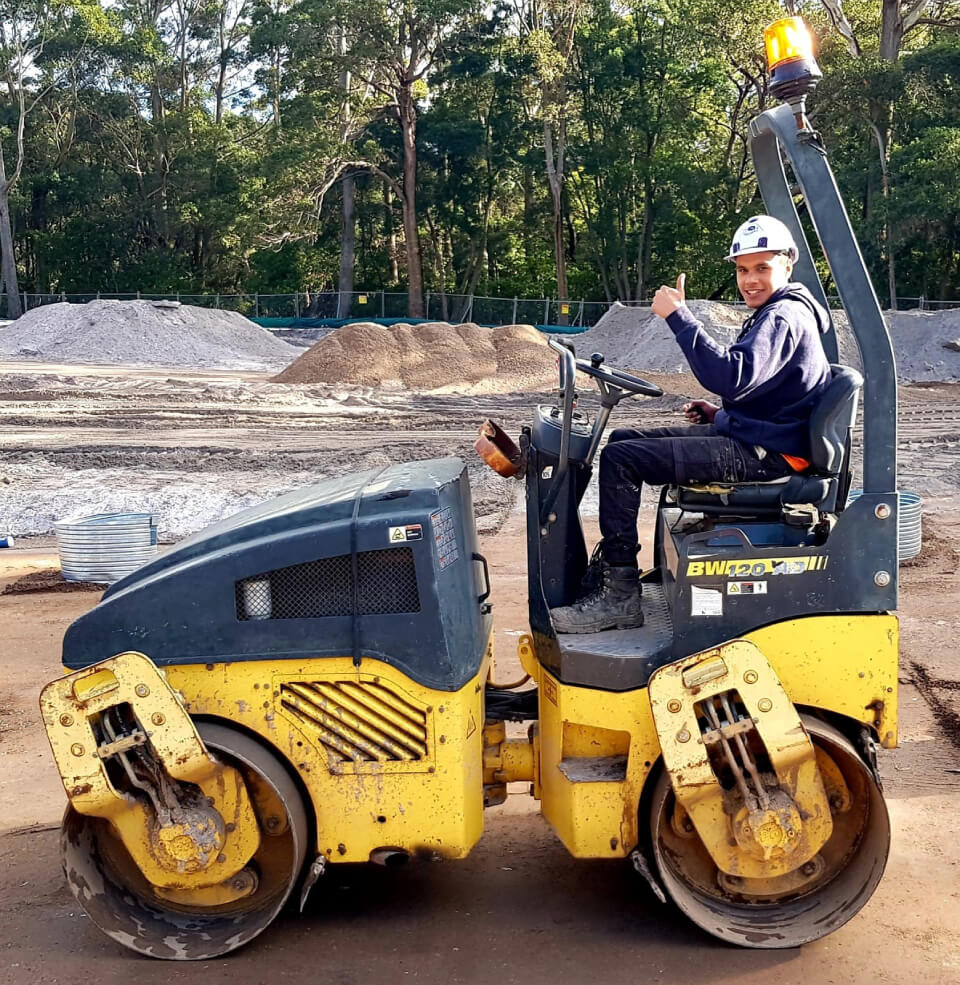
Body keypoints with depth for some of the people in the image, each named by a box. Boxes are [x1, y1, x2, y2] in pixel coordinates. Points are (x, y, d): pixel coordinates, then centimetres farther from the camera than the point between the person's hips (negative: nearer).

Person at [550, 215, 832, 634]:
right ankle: (609, 566, 14)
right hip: (746, 433, 11)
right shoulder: (774, 313, 19)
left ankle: (620, 595, -17)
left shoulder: (784, 317, -16)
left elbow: (730, 376, -32)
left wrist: (678, 316, -30)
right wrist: (720, 413, 12)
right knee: (623, 439, 14)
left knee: (620, 459, -19)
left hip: (764, 452, -11)